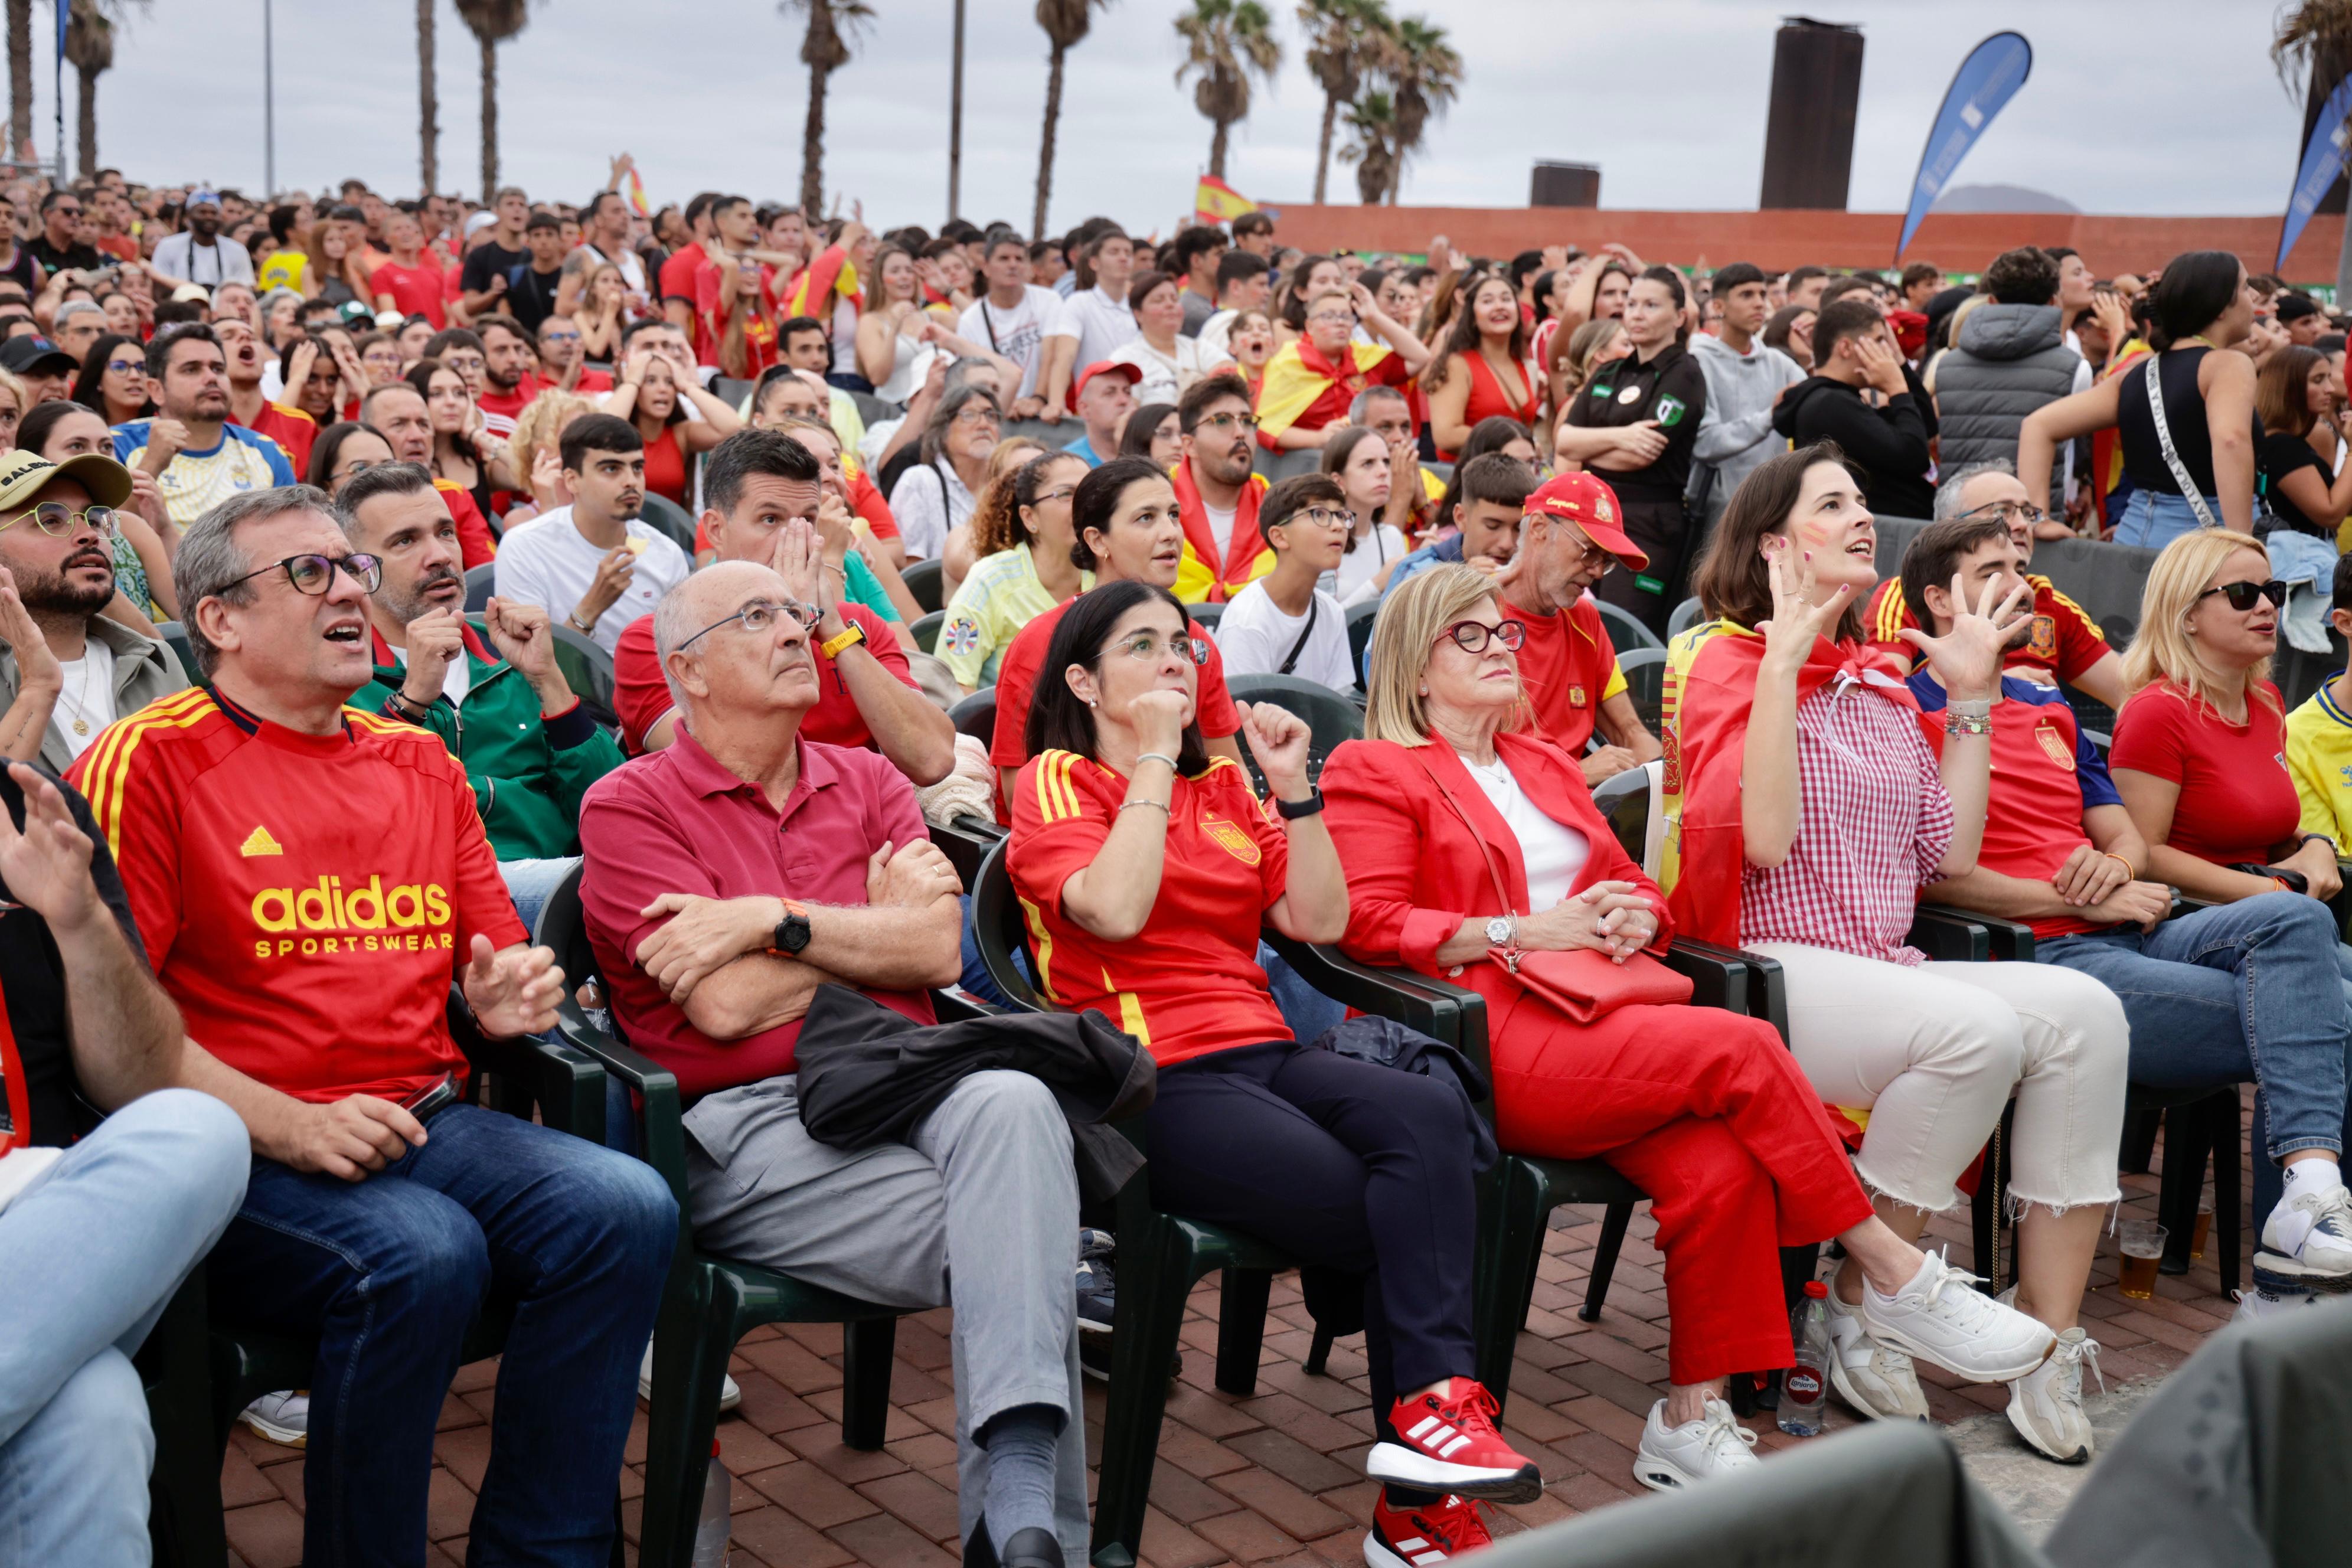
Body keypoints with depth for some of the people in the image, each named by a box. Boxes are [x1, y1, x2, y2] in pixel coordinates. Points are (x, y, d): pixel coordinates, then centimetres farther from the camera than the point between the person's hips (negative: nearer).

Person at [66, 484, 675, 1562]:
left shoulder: (420, 763, 18)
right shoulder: (150, 763, -1)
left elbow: (497, 952, 26)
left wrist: (505, 999, 1)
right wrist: (292, 1128, -17)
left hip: (426, 1119, 6)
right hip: (236, 1153, -6)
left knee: (628, 1209, -20)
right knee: (424, 1251, -33)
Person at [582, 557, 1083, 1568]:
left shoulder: (868, 784, 21)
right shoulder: (630, 806, 6)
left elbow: (940, 953, 4)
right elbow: (726, 1007, -7)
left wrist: (773, 920, -7)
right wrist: (876, 922, 5)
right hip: (742, 1126, -4)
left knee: (1015, 1103, -34)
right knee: (1014, 1236, -30)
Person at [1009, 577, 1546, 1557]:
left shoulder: (1224, 785, 21)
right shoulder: (1056, 781, 5)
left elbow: (1321, 922, 12)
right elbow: (1114, 909, -16)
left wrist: (1294, 785, 4)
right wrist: (1153, 759, -9)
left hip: (1262, 1053, 5)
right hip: (1150, 1081, -5)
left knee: (1432, 1113, -27)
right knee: (1399, 1210, -26)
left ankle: (1425, 1446, -28)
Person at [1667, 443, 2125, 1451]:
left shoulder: (1881, 685, 21)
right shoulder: (1726, 659, -1)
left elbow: (1951, 854, 17)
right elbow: (1764, 838, -17)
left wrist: (1972, 699, 17)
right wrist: (1785, 654, -17)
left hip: (1885, 970, 7)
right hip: (1768, 972, -7)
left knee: (2085, 1012, -19)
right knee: (1979, 1029, -31)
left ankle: (2048, 1349, -16)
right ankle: (1858, 1311, -14)